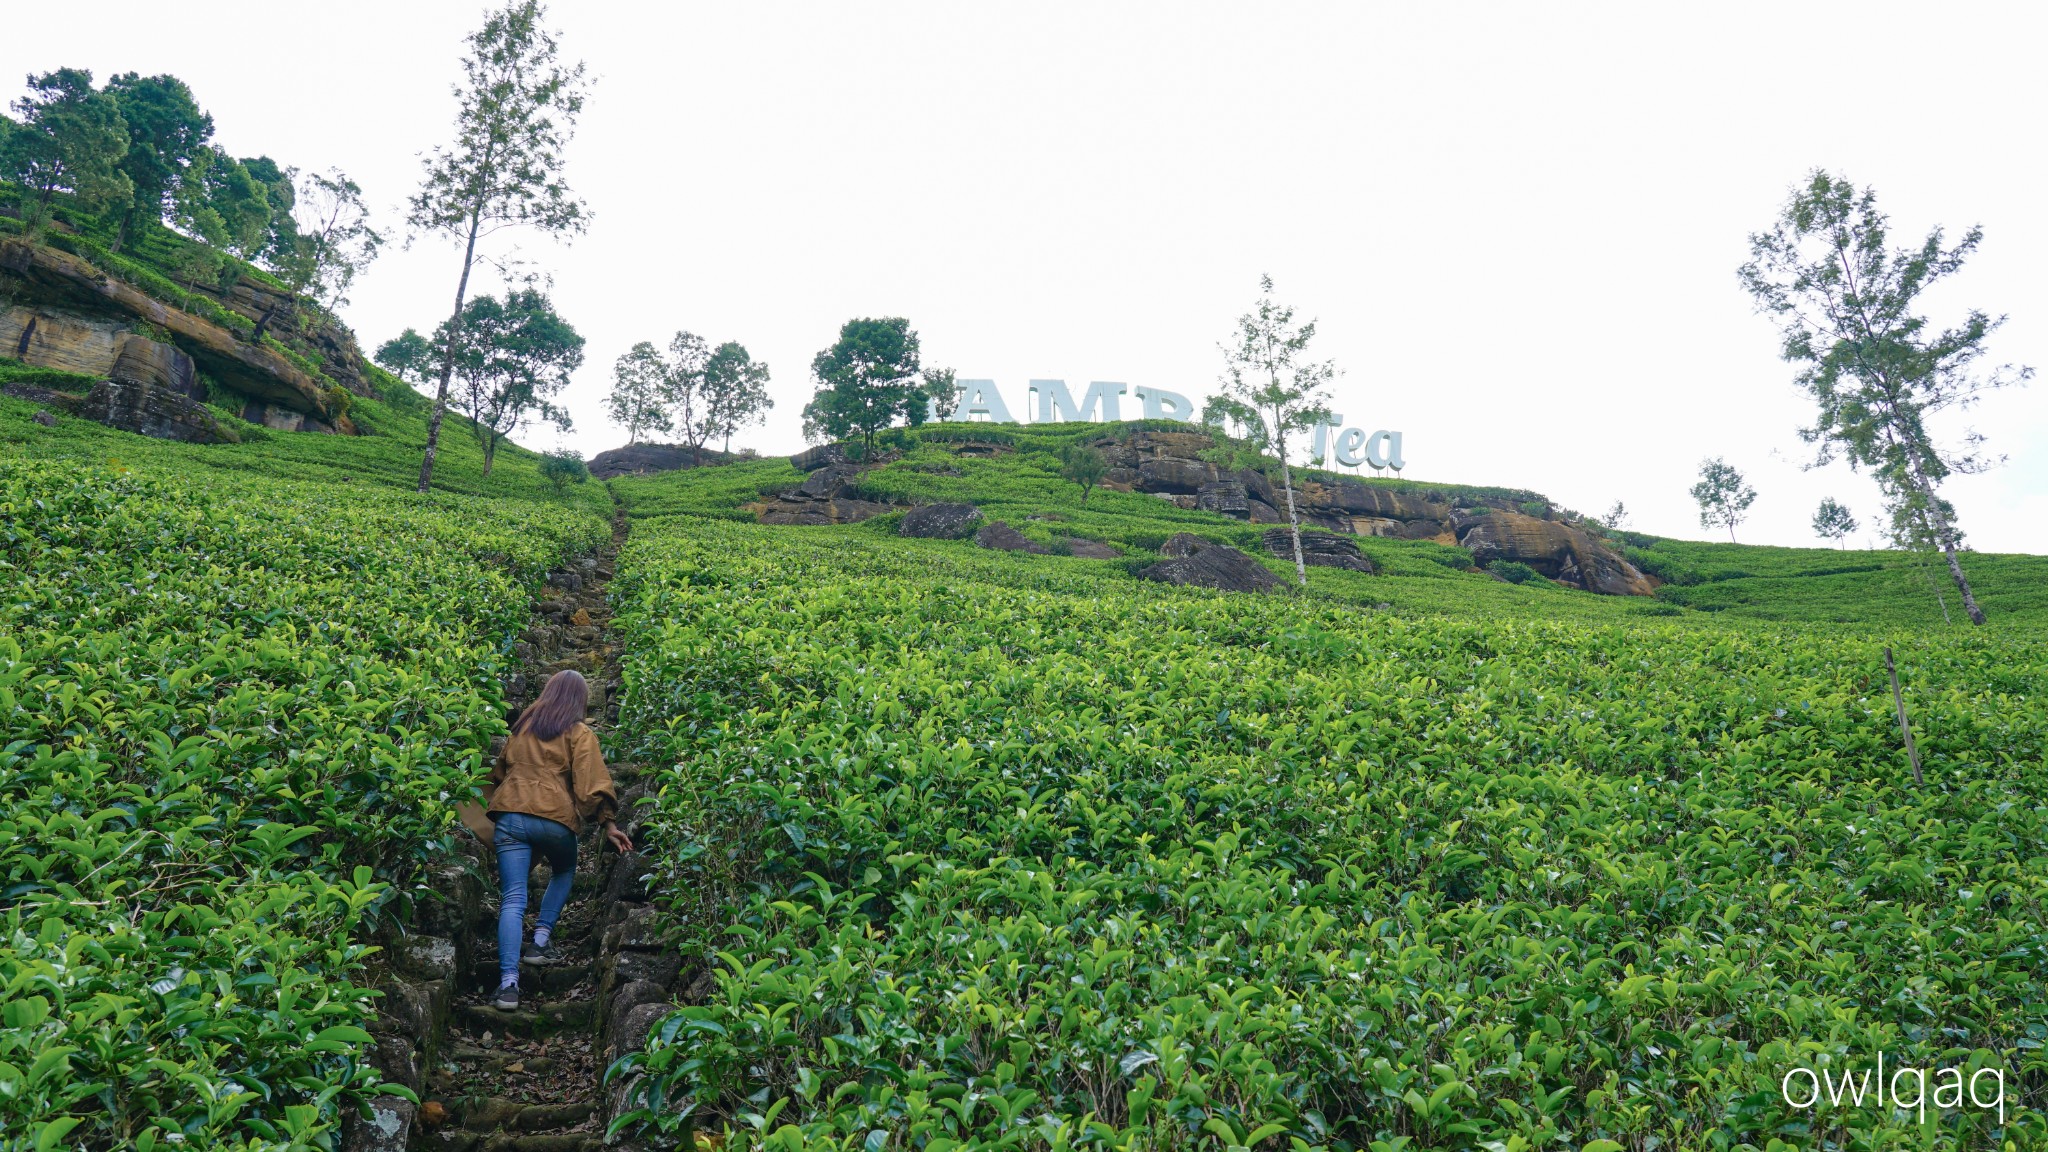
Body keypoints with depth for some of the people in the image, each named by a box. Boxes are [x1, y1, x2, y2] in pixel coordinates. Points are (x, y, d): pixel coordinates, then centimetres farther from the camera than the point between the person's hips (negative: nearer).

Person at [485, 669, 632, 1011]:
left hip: (510, 814, 3)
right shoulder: (580, 734, 3)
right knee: (564, 874, 28)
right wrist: (607, 823, 1)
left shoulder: (522, 726, 18)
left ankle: (508, 984, -13)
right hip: (555, 817, -3)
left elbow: (500, 770, 28)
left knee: (512, 899, -2)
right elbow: (591, 785, -6)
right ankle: (540, 940, 12)